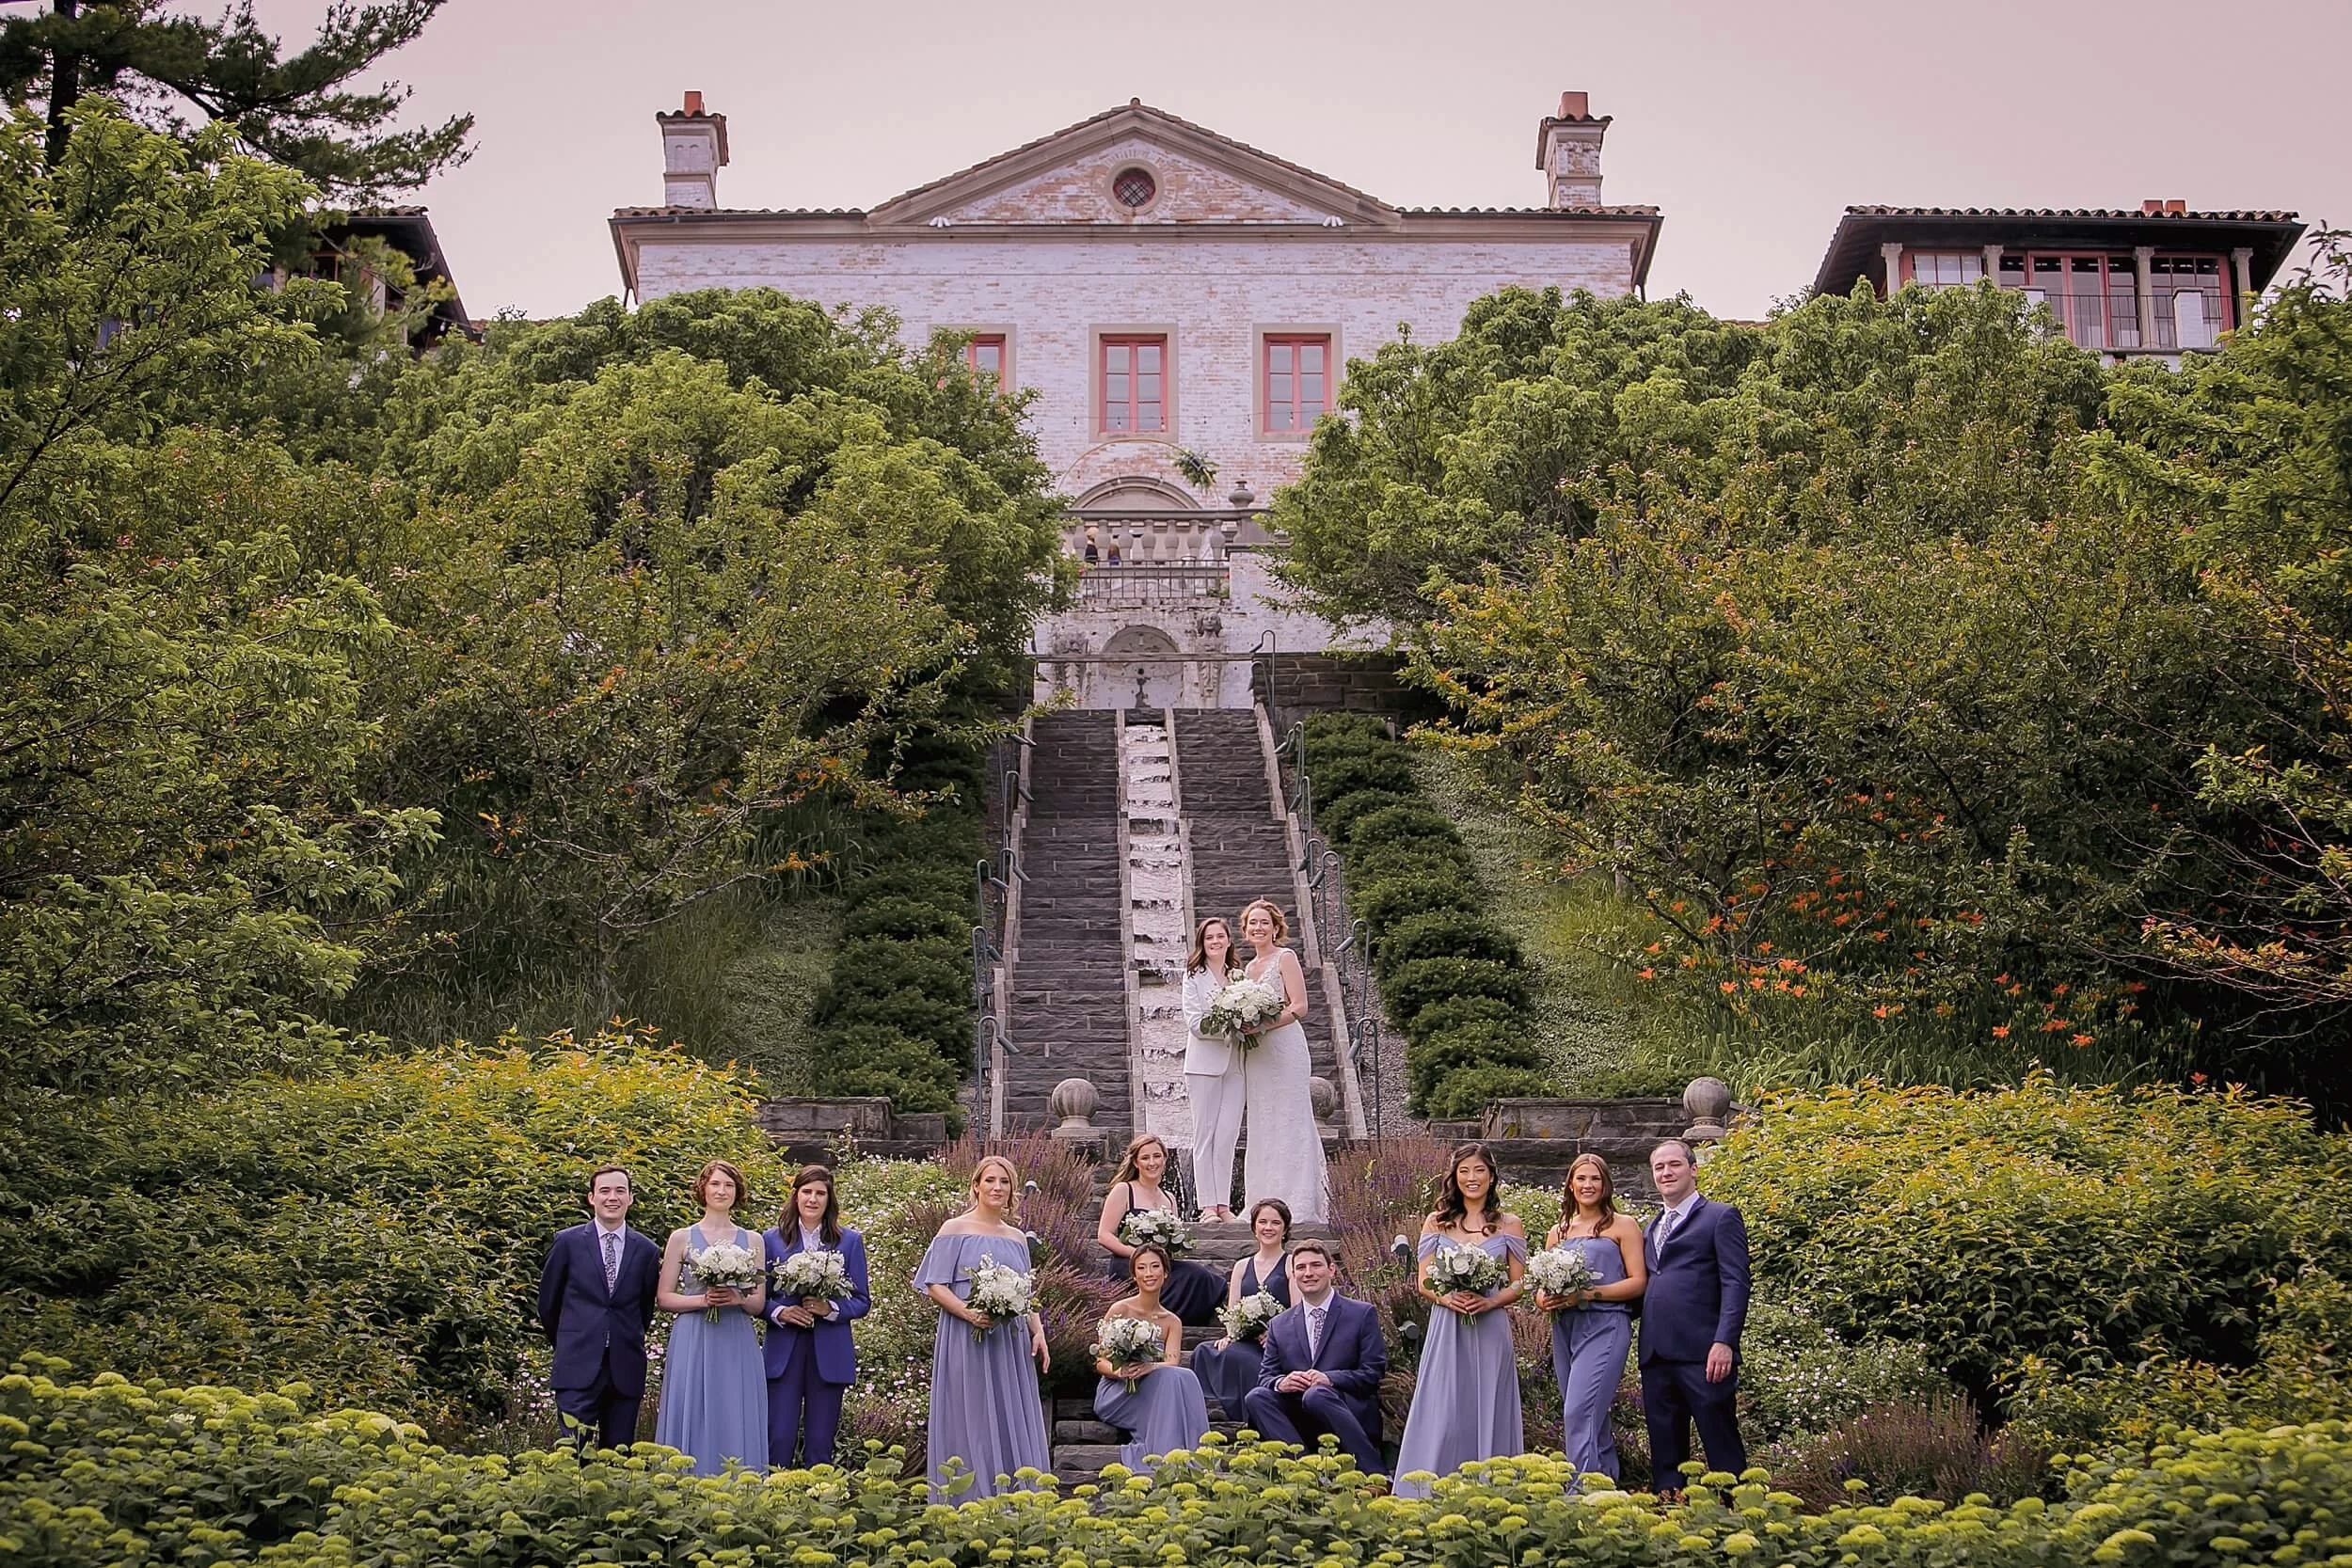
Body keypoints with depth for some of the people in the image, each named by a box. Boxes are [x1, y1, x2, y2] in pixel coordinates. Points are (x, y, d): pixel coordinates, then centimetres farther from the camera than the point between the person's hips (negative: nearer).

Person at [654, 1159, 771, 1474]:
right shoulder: (682, 1238, 6)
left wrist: (738, 1299, -11)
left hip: (738, 1345, 1)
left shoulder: (753, 1241, 11)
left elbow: (759, 1302, 10)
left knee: (737, 1424, -1)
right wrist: (703, 1300, -12)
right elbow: (664, 1298, 3)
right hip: (692, 1341, -1)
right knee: (691, 1422, -3)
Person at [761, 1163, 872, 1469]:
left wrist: (830, 1308, -13)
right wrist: (780, 1312, -14)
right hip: (784, 1351, -1)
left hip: (829, 1354, 1)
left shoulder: (850, 1241, 8)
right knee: (778, 1439, -6)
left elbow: (861, 1301, 6)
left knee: (820, 1443, 4)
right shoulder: (772, 1240, 7)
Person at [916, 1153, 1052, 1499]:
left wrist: (1038, 1330, 4)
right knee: (971, 1428, -5)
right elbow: (935, 1286, -6)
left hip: (1011, 1344, 5)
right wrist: (969, 1312, -21)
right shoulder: (955, 1230, 0)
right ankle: (967, 1506, -3)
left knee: (1013, 1425, 3)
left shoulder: (1017, 1238, 16)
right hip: (967, 1342, -5)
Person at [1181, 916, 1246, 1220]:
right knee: (1205, 1134, -2)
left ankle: (1223, 1204, 4)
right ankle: (1207, 1205, -2)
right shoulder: (1194, 976, 1)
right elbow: (1194, 1022, -9)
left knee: (1228, 1135, 0)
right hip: (1204, 1063, -4)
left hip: (1235, 1064, 4)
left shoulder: (1239, 976, 15)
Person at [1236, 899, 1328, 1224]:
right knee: (1262, 1127, 6)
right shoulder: (1250, 967, 18)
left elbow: (1299, 1007, -12)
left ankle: (1297, 1205, -9)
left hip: (1284, 1047, -8)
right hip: (1257, 1053, 8)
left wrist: (1265, 1026, -21)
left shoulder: (1285, 958, -3)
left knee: (1288, 1122, -8)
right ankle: (1266, 1203, 8)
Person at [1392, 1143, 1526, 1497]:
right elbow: (1424, 1284, 7)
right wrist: (1447, 1299, -14)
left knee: (1489, 1412, -1)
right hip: (1447, 1330, 0)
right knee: (1443, 1416, -4)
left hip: (1491, 1330, 0)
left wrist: (1490, 1301, -12)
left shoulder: (1509, 1225, 7)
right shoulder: (1436, 1223, 8)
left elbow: (1518, 1285, 6)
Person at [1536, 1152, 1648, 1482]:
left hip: (1605, 1327, -6)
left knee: (1580, 1413, -18)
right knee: (1594, 1419, 9)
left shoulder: (1622, 1226, 3)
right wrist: (1543, 1299, -5)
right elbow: (1542, 1284, 20)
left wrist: (1587, 1294, -15)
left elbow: (1638, 1282, -5)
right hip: (1565, 1328, 6)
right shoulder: (1559, 1232, 18)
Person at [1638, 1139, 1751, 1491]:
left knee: (1722, 1448, -4)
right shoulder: (1653, 1227, 23)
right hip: (1656, 1353, 7)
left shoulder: (1720, 1217, 1)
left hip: (1702, 1354, -7)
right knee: (1665, 1453, 9)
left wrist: (1724, 1342, -18)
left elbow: (1736, 1284, -7)